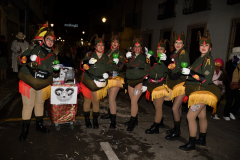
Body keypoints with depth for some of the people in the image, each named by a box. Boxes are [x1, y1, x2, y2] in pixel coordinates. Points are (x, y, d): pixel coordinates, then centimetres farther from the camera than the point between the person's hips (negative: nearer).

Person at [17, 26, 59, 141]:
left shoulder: (52, 56, 9)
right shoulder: (33, 49, -2)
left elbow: (54, 75, 8)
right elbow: (19, 59, 1)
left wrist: (56, 70, -15)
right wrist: (22, 59, -22)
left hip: (43, 84, 4)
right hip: (28, 82, -4)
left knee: (40, 104, 17)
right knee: (28, 105, -1)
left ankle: (39, 125, 35)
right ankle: (25, 129, 16)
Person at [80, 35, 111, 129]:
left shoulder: (106, 57, 8)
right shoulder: (89, 55, -1)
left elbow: (108, 69, 19)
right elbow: (82, 66, -2)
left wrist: (107, 74, -2)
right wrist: (88, 62, -22)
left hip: (99, 83, 2)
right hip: (88, 82, -1)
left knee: (96, 102, 8)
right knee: (87, 101, 7)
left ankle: (95, 121, 23)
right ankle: (87, 120, 24)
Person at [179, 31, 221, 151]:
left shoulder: (208, 60, -14)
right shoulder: (200, 58, 12)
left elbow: (206, 79, -24)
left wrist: (190, 72, -29)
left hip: (203, 92, -9)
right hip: (198, 91, 9)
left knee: (190, 116, -9)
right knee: (201, 116, 18)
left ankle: (191, 144, 3)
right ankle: (202, 140, 32)